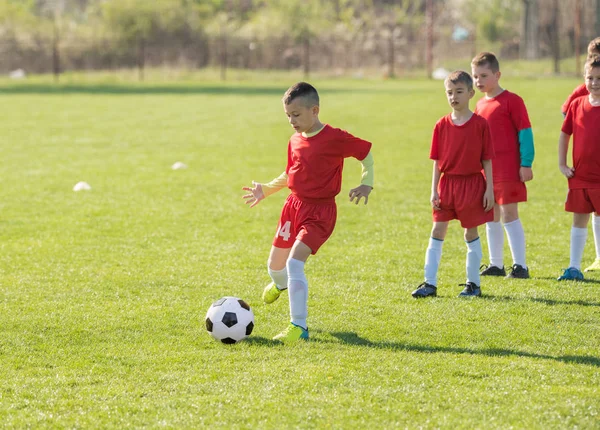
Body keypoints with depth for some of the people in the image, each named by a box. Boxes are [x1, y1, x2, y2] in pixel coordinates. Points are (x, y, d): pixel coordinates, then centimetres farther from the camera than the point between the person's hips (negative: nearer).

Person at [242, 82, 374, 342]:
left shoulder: (335, 139, -15)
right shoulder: (295, 141, 5)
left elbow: (366, 153, -4)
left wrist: (366, 184, -15)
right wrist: (265, 190, 11)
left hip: (319, 211, -7)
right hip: (294, 204, 7)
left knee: (294, 263, -23)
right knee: (275, 265, 16)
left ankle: (299, 326, -17)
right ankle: (281, 284, 56)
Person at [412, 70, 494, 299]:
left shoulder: (480, 124, -6)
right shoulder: (442, 125, 2)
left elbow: (487, 160, -4)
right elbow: (437, 161, 4)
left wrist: (489, 189, -7)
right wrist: (434, 190, -1)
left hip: (472, 184, -3)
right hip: (447, 184, 3)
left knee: (471, 233, 5)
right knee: (437, 232, 2)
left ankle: (473, 283, 15)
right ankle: (429, 283, 5)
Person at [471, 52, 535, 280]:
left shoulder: (512, 101, -8)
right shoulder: (481, 105, 13)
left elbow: (525, 132, -9)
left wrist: (526, 164, -13)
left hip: (508, 168, -7)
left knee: (509, 214, -9)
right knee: (491, 216, 11)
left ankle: (520, 265, -6)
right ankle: (495, 264, 19)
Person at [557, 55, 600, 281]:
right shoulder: (577, 105, 5)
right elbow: (565, 134, 14)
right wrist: (562, 164, 9)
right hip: (579, 176, 4)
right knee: (578, 219, 9)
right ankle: (574, 268, 14)